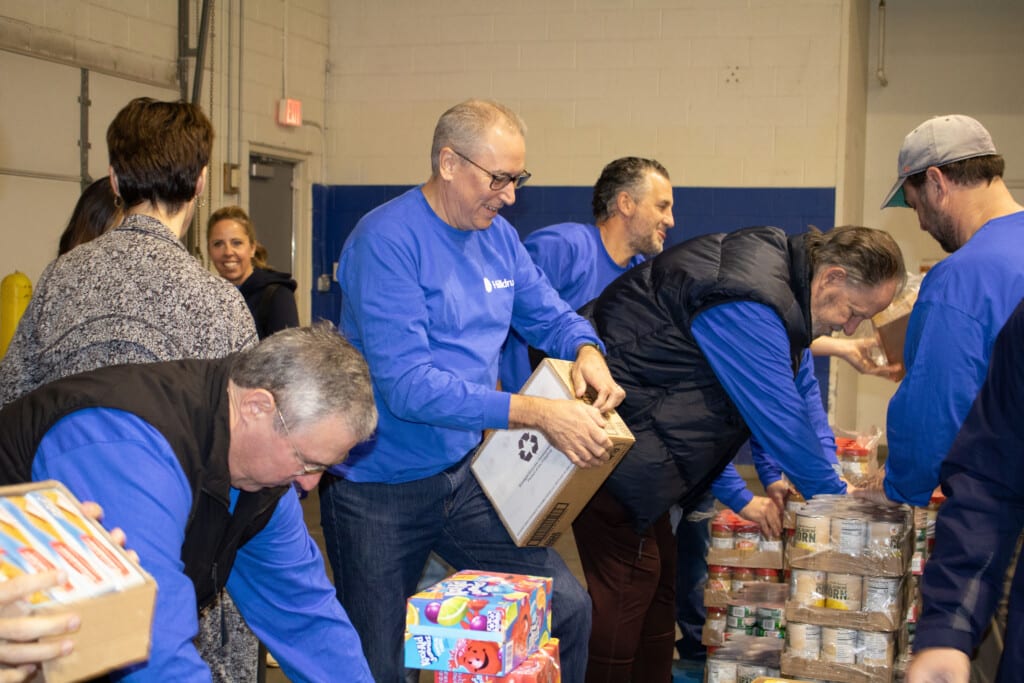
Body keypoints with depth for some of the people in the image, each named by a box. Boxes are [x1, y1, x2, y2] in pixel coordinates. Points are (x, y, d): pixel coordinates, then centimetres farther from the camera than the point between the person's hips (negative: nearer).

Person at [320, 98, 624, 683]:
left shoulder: (498, 236, 3)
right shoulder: (388, 240, -21)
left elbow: (551, 316, 15)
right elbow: (406, 386, -29)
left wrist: (587, 351, -11)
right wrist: (537, 413, -33)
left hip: (466, 474, 6)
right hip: (381, 490, -6)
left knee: (567, 608, -3)